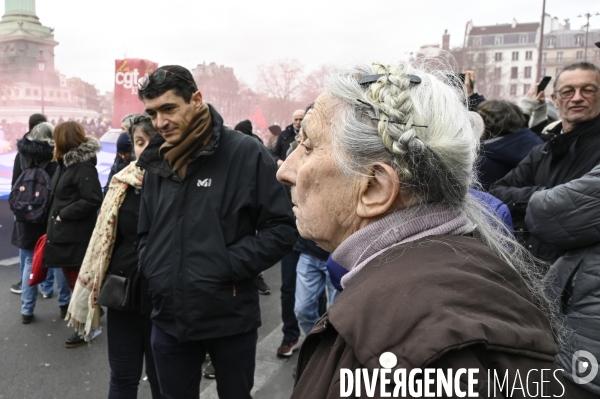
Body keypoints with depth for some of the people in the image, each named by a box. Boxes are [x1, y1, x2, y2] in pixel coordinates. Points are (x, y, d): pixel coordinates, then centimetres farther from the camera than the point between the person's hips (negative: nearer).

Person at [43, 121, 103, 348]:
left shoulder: (84, 167, -19)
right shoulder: (67, 163, 11)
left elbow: (93, 200, -27)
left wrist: (63, 215, -20)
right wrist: (56, 217, 7)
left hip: (76, 236, -9)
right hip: (64, 232, 10)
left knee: (78, 280, 1)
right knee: (71, 277, 22)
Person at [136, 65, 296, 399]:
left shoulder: (246, 153, -13)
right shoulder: (157, 162, 6)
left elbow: (283, 228, -13)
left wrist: (230, 266, -18)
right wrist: (151, 268, 2)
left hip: (231, 320, -4)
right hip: (169, 320, 5)